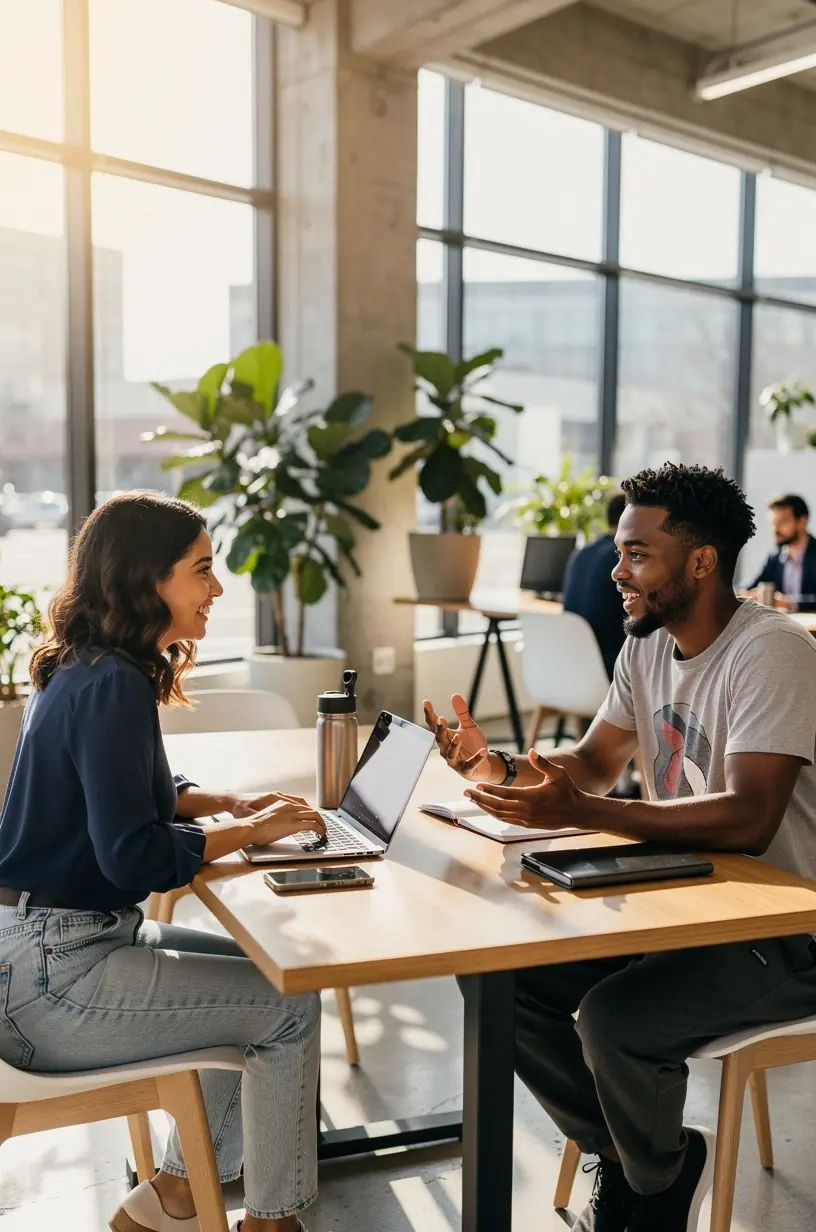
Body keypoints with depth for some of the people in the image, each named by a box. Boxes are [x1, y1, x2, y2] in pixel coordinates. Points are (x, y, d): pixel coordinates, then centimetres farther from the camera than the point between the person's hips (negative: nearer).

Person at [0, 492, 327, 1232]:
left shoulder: (88, 670, 7)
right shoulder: (112, 687, -23)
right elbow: (135, 859, -27)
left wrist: (231, 803, 5)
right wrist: (249, 831, -13)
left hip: (70, 935, 10)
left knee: (260, 978, 16)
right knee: (289, 1007, -4)